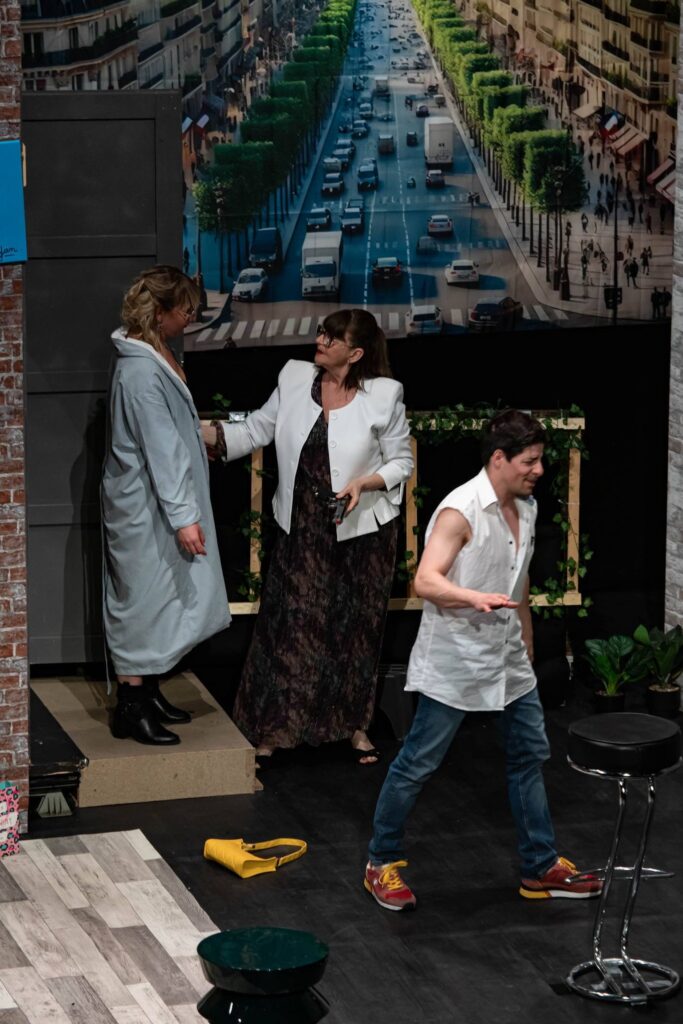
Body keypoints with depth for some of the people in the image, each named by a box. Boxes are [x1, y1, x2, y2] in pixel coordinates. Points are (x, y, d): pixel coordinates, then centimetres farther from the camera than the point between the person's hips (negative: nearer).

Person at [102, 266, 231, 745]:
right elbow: (161, 449, -25)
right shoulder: (142, 372, -24)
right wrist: (183, 516, -24)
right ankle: (130, 709, 7)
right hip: (144, 507, -10)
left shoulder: (158, 357, 7)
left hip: (160, 503, 10)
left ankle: (148, 692, 27)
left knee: (160, 601, 16)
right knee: (144, 601, -2)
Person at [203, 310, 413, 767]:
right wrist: (202, 431, -9)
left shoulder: (384, 395, -10)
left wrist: (364, 483, -19)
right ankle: (269, 731, 9)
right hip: (302, 528, 2)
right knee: (287, 625, 0)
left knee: (359, 627, 11)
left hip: (362, 530, -2)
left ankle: (356, 725, 29)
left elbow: (402, 461, -2)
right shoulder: (295, 378, -2)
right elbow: (255, 432, 4)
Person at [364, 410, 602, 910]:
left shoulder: (526, 508, 7)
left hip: (508, 659, 8)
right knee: (418, 763, 0)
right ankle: (383, 864, 14)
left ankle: (541, 867, 23)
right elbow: (426, 581, -28)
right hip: (455, 661, -8)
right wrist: (476, 598, -45)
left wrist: (527, 647, 24)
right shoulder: (461, 510, -19)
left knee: (530, 754, 12)